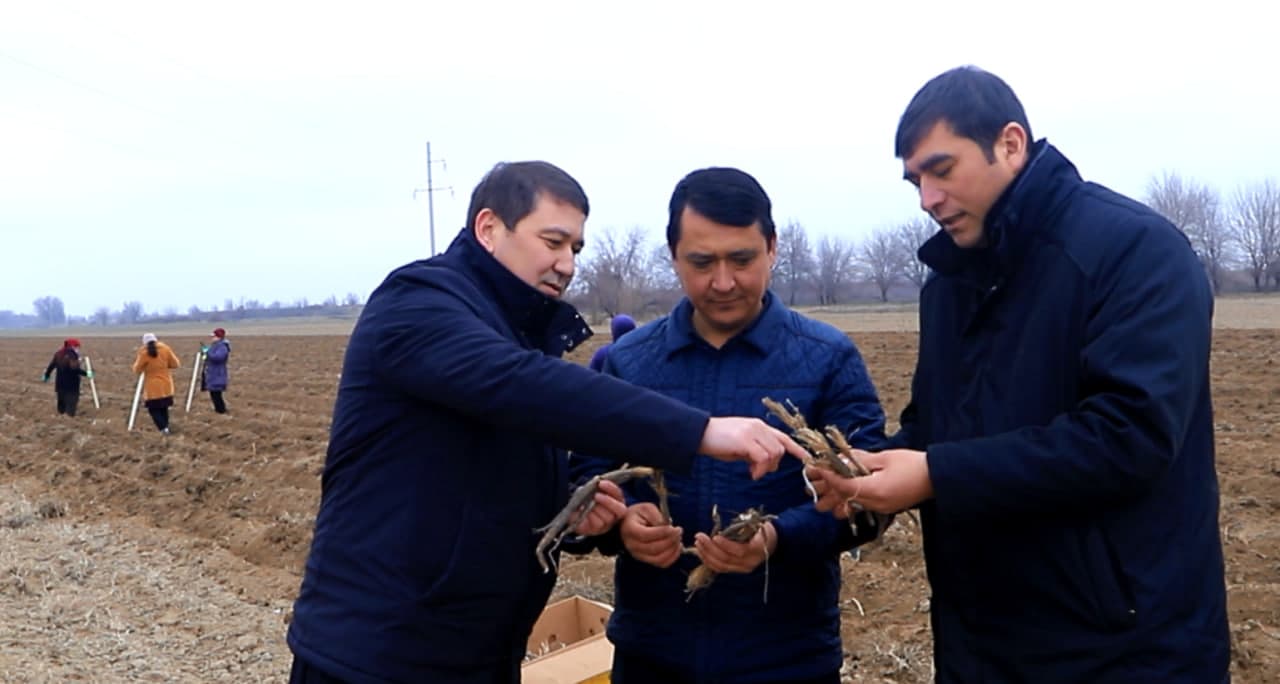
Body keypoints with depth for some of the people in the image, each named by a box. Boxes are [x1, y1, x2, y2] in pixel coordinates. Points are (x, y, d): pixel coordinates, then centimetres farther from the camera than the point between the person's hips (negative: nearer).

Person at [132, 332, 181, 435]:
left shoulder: (144, 353, -10)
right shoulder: (165, 348, 0)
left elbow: (137, 369, -3)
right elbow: (175, 364, 4)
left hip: (153, 387, -4)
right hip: (166, 385, 4)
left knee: (154, 409, 2)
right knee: (164, 407, 16)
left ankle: (163, 428, -12)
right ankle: (166, 426, 15)